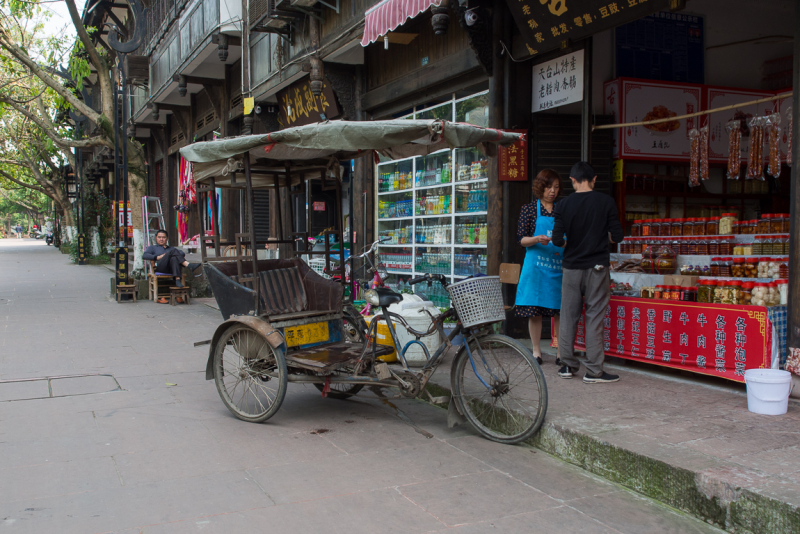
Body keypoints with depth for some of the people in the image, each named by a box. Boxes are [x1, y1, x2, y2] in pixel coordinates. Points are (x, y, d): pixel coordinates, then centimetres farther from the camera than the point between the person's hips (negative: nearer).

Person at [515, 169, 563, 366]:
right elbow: (521, 239, -1)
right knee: (534, 310, 0)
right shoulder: (529, 209, 4)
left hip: (558, 265, 2)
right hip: (536, 266, -2)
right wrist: (537, 240, -20)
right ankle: (536, 351, 13)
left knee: (561, 310, 1)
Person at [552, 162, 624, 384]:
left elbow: (557, 240, -7)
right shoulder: (606, 202, -5)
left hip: (572, 267, 2)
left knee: (568, 316, 11)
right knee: (594, 317, 2)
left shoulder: (564, 205, -3)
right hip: (597, 267, -1)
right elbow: (617, 236, -5)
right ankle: (593, 370, 4)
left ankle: (567, 365, 18)